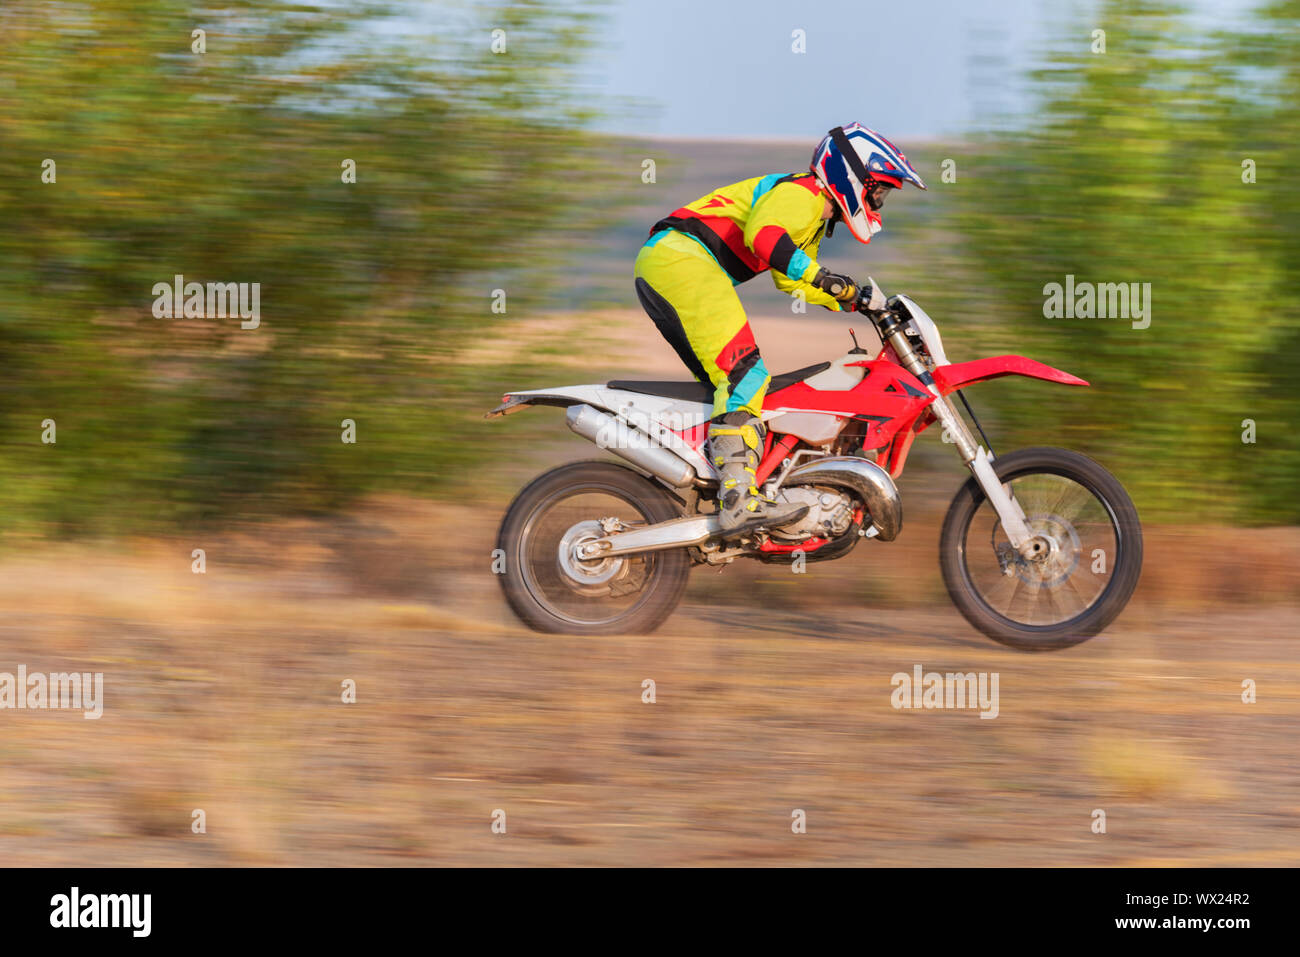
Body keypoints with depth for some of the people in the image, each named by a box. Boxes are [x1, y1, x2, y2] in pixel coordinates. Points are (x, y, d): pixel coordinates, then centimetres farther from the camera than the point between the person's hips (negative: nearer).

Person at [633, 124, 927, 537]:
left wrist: (852, 300, 31)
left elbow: (790, 279, 39)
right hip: (681, 259, -11)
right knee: (745, 375, -20)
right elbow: (763, 233, -28)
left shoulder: (816, 219, 25)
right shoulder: (801, 193, -8)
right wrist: (821, 277, -33)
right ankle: (739, 501, -31)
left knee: (730, 383, 12)